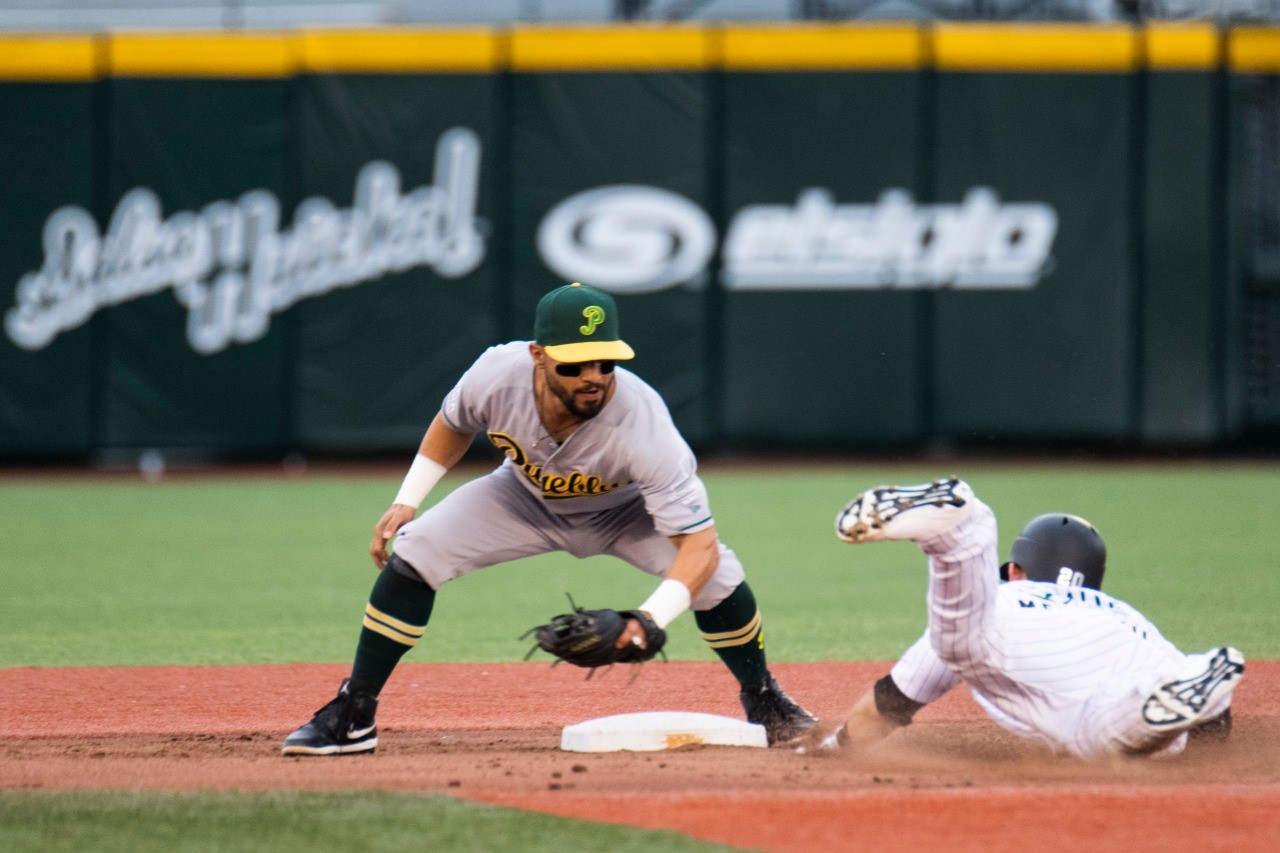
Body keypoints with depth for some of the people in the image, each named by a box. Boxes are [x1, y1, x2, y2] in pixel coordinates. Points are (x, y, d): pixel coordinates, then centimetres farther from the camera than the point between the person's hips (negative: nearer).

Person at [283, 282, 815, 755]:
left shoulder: (641, 427, -42)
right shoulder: (497, 375, -33)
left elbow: (699, 543, -43)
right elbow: (454, 424, -5)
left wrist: (652, 618, -57)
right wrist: (407, 501, -6)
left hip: (622, 510, -2)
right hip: (528, 497, 2)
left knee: (715, 574, -26)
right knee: (412, 554, -17)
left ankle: (763, 701, 4)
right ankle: (352, 716, -3)